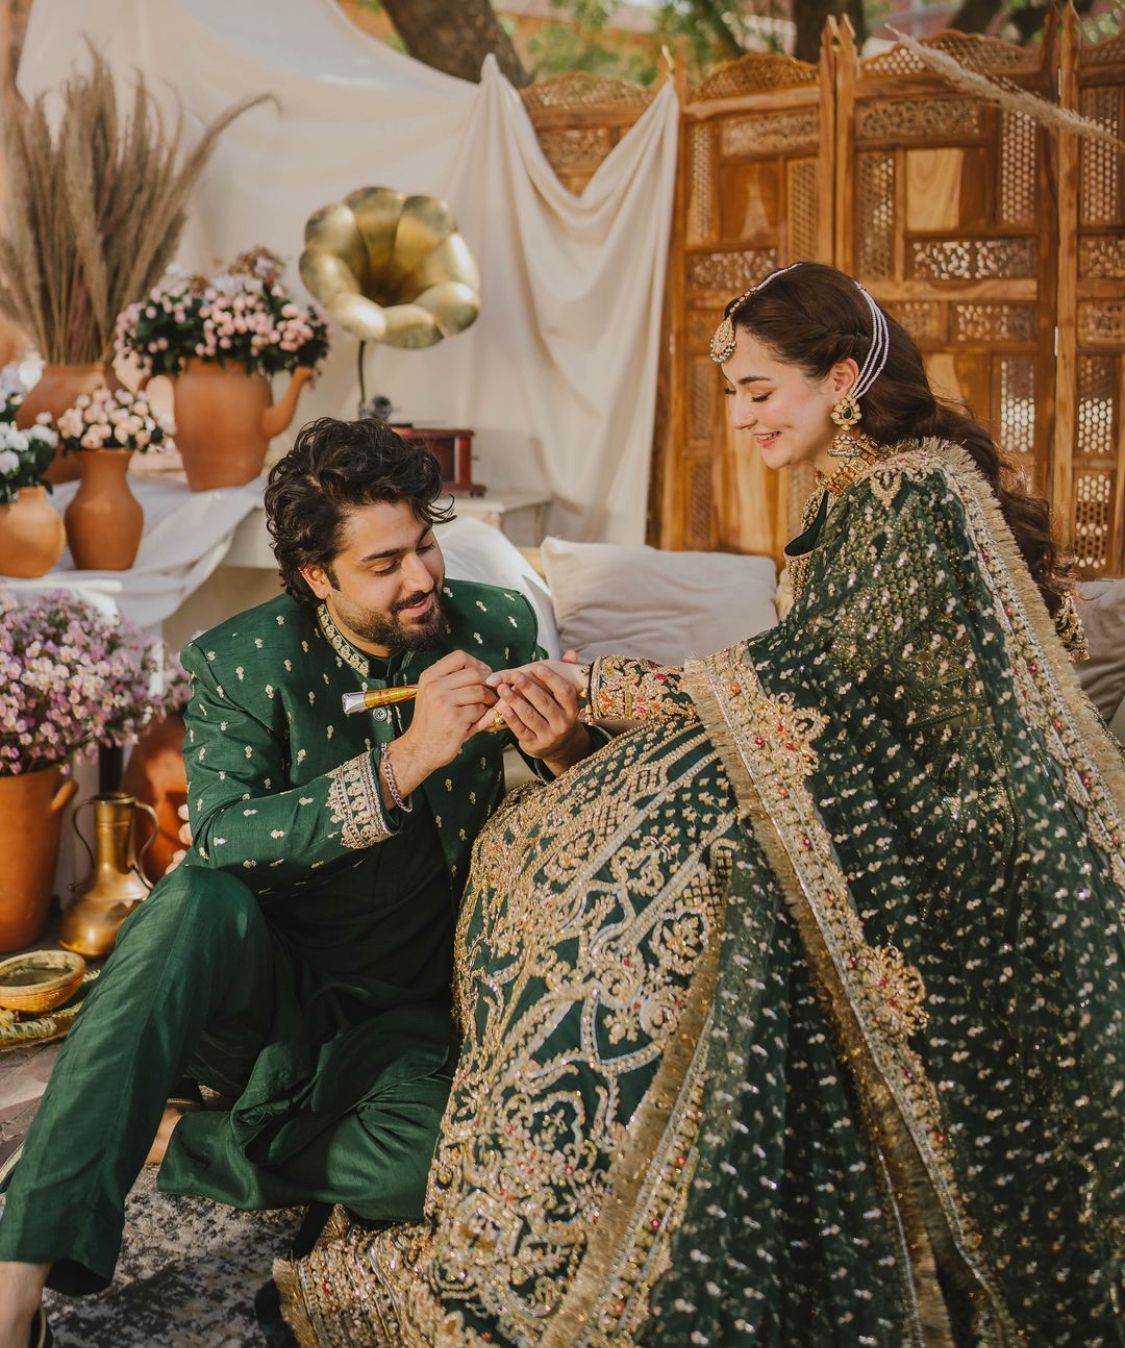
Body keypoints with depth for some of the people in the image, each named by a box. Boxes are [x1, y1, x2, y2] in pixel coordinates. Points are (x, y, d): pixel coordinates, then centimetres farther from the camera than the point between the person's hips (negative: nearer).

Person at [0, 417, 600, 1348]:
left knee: (424, 1163, -31)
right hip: (263, 989, -1)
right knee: (198, 903, -35)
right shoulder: (239, 664, -8)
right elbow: (221, 838, -25)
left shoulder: (498, 629, -3)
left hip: (402, 1014, 1)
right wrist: (402, 762, -35)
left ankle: (170, 1140, -8)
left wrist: (567, 752, -22)